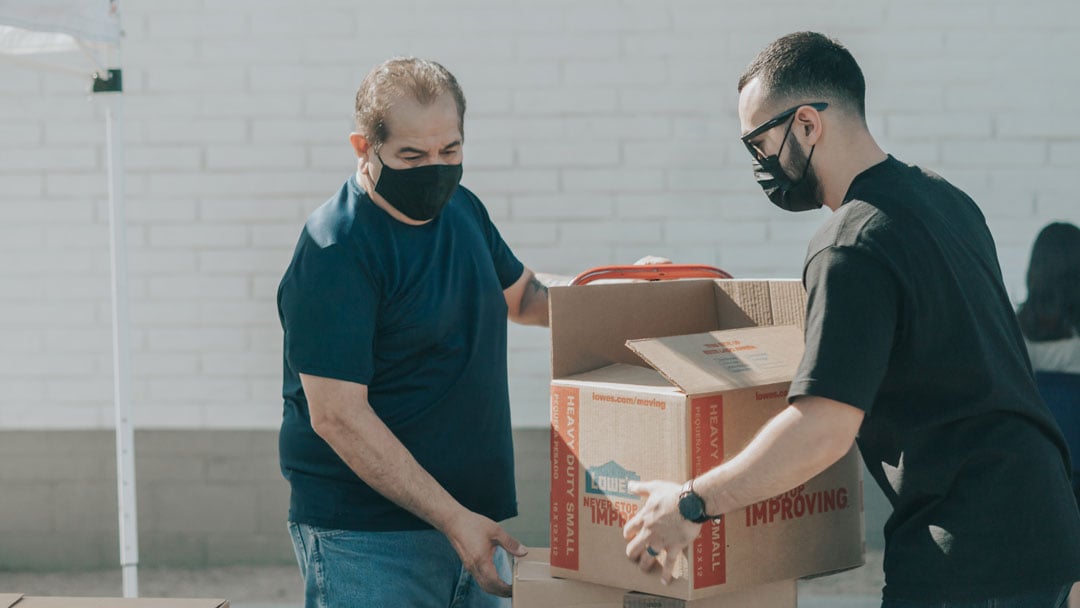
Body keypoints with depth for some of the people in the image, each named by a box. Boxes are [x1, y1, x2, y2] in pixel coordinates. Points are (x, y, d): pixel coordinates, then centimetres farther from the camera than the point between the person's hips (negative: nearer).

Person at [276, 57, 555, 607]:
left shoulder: (463, 209, 9)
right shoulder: (334, 251, -16)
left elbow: (520, 293, 27)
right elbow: (337, 417, -21)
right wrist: (451, 517, -22)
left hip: (473, 515, 7)